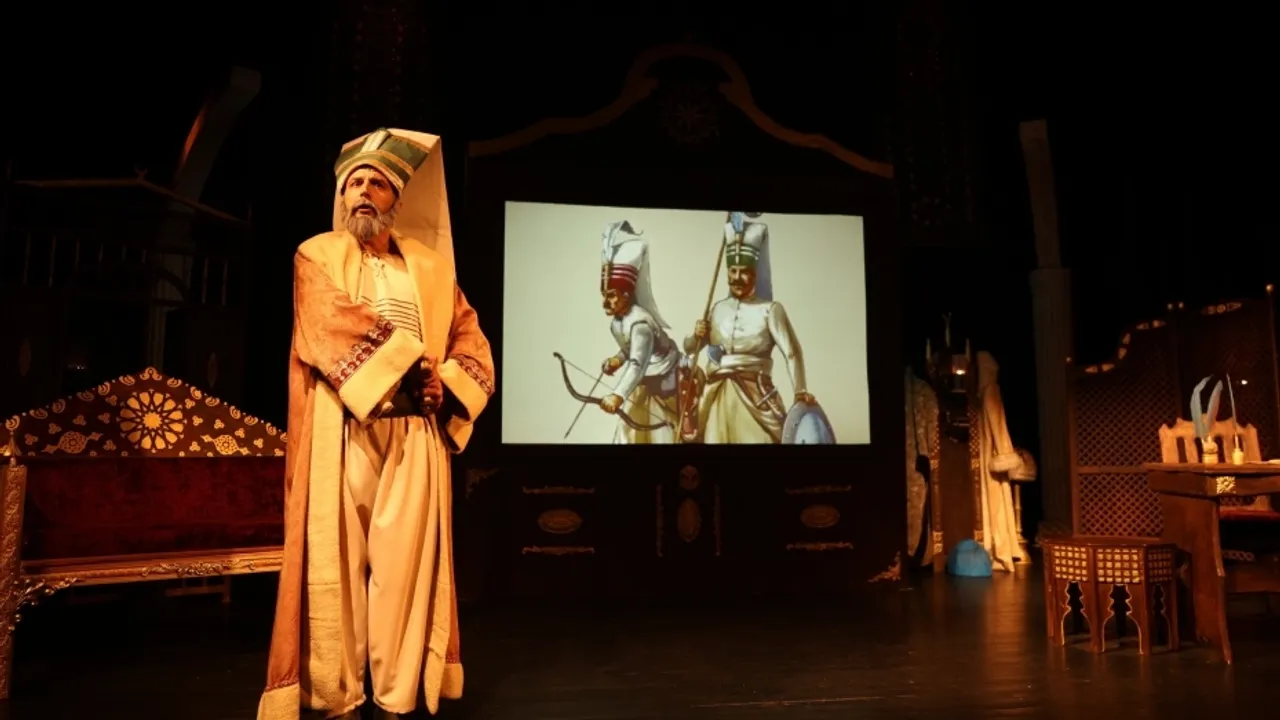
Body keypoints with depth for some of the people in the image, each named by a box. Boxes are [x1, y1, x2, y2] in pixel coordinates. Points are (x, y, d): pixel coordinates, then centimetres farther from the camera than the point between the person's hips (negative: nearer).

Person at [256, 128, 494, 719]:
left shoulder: (431, 264, 17)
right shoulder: (317, 255, 9)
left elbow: (472, 340, 11)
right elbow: (334, 325, -10)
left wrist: (445, 385, -8)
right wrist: (410, 367, -16)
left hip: (415, 435, 2)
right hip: (343, 431, -2)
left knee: (406, 559, 1)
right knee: (336, 558, 0)